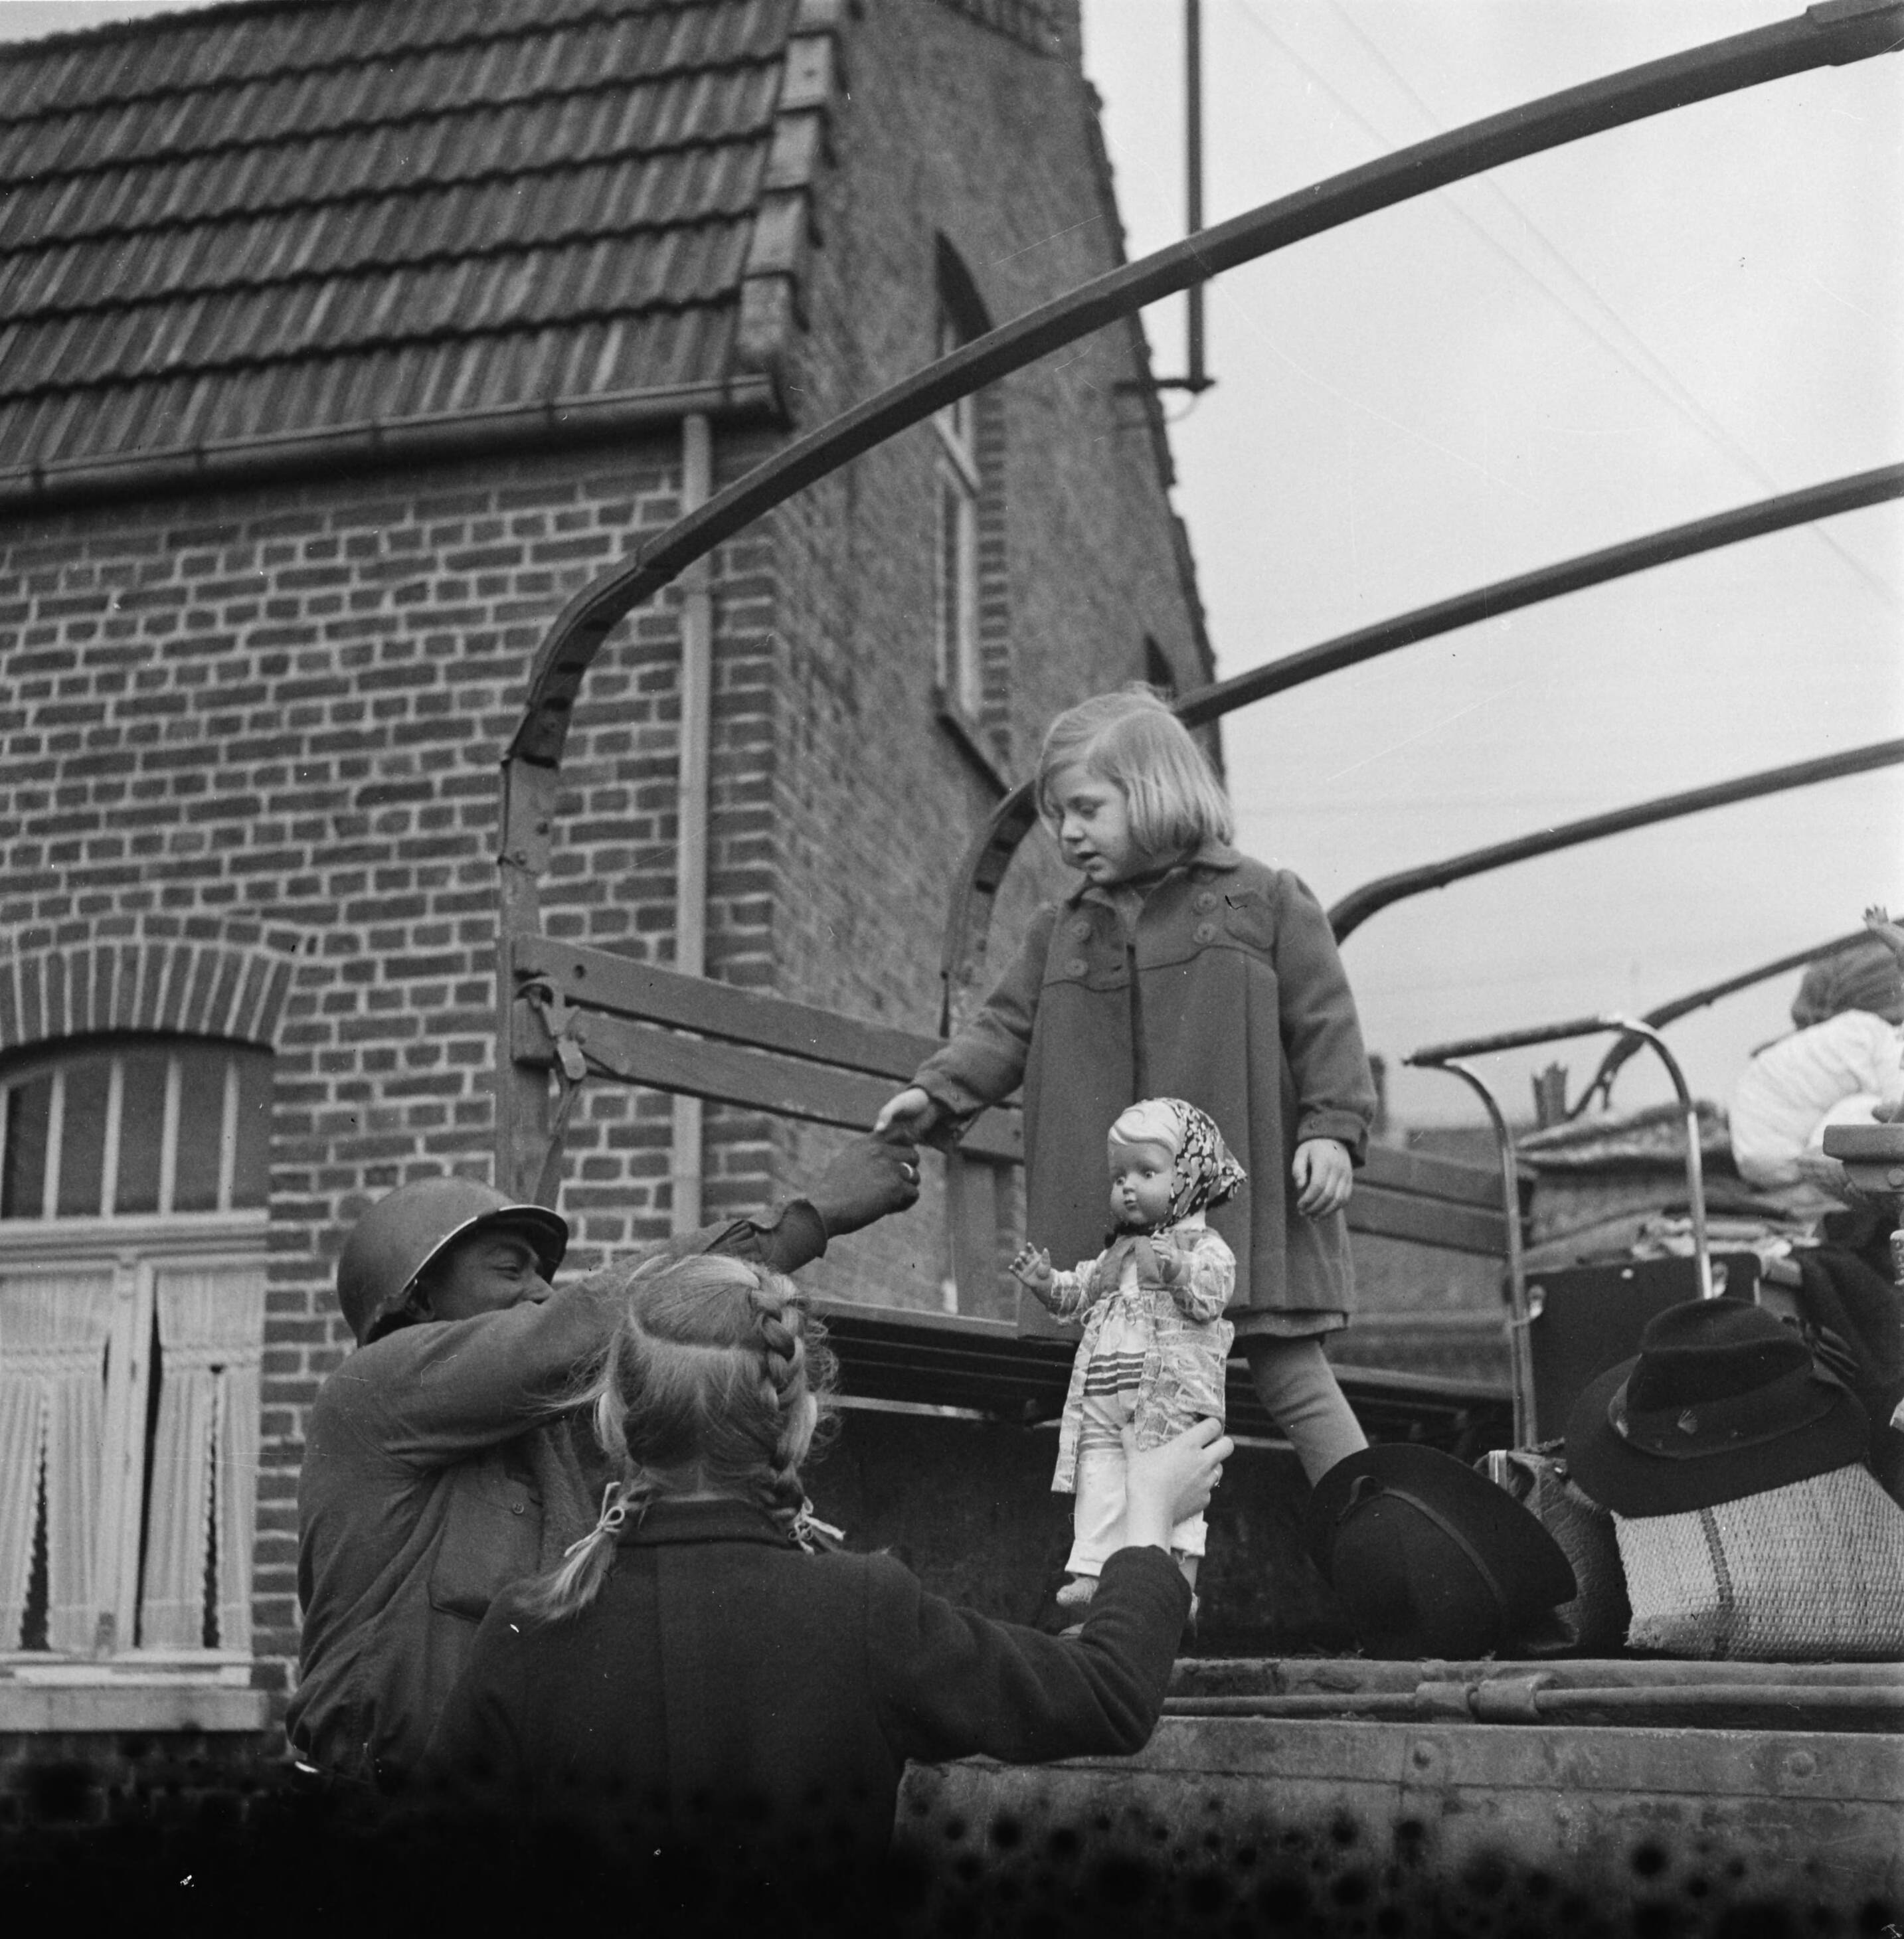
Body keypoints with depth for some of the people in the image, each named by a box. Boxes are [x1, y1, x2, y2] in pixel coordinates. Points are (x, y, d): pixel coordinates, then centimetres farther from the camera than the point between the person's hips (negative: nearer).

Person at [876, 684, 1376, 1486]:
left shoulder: (1265, 901, 2)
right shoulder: (1061, 932, 14)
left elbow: (1325, 1023, -1)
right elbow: (1006, 1027, 9)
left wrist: (1332, 1127, -11)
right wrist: (939, 1090, -5)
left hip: (1242, 1199, -4)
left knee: (1293, 1377, 1)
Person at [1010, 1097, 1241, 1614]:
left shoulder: (1203, 1245, 1)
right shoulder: (1115, 1253, 22)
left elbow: (1212, 1293, -16)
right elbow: (1079, 1294, 26)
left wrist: (1175, 1268, -31)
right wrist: (1046, 1282, 8)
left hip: (1173, 1396, -6)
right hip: (1104, 1398, 6)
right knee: (1099, 1488, 3)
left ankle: (1181, 1582, -4)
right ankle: (1090, 1571, 4)